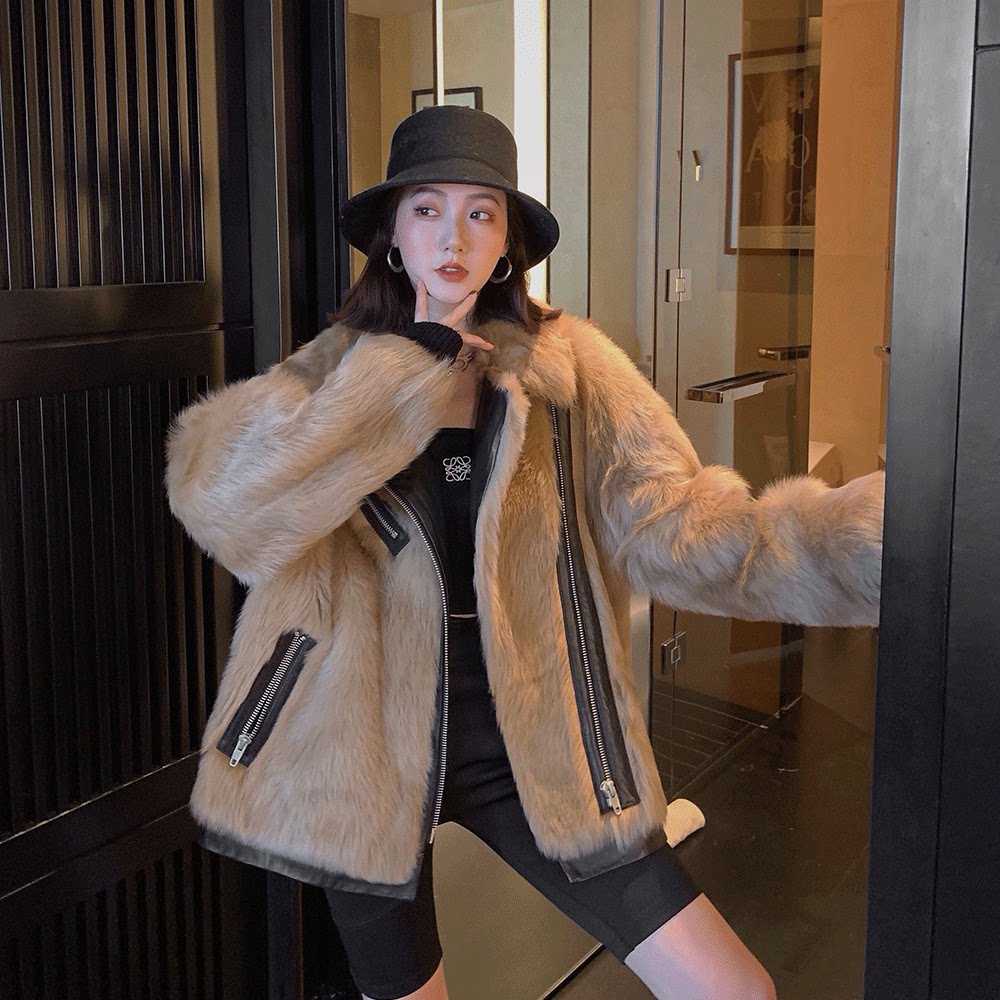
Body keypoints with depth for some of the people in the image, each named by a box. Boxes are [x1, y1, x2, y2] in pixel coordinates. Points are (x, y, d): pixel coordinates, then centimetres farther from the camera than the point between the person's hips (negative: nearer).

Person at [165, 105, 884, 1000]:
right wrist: (405, 370, -20)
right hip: (367, 748, 0)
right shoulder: (338, 369, -2)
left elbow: (677, 528, -13)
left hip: (526, 741, 1)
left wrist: (881, 534, -27)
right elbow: (216, 497, -20)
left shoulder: (568, 365, -3)